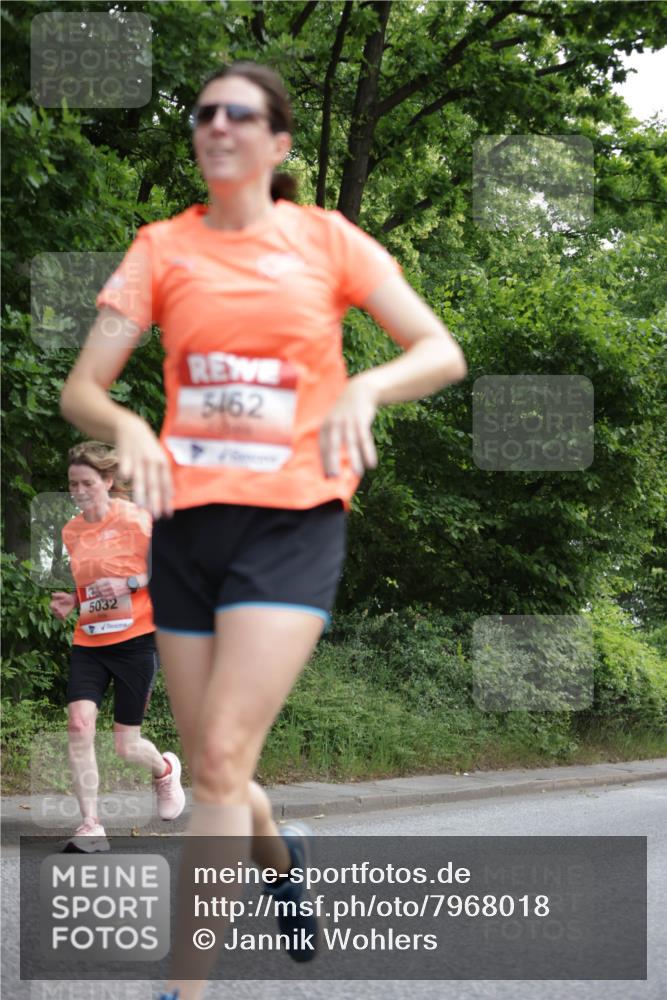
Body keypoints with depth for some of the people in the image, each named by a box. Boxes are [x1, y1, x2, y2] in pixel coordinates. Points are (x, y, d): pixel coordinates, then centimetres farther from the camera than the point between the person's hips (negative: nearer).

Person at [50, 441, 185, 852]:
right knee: (79, 722, -19)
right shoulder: (72, 531, 8)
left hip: (135, 641, -4)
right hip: (89, 642, 4)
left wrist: (130, 583, -21)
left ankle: (166, 770, 38)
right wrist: (73, 601, 3)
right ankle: (92, 828, -14)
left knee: (127, 745, 0)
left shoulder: (135, 520, -9)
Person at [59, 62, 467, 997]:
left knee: (222, 759, -16)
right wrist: (127, 427, -20)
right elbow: (81, 388, 3)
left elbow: (443, 354, 2)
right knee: (211, 768, 10)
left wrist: (364, 388, -18)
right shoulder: (163, 247, 6)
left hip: (293, 520, -3)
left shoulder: (326, 239, 3)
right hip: (188, 518, 3)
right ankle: (279, 855, 44)